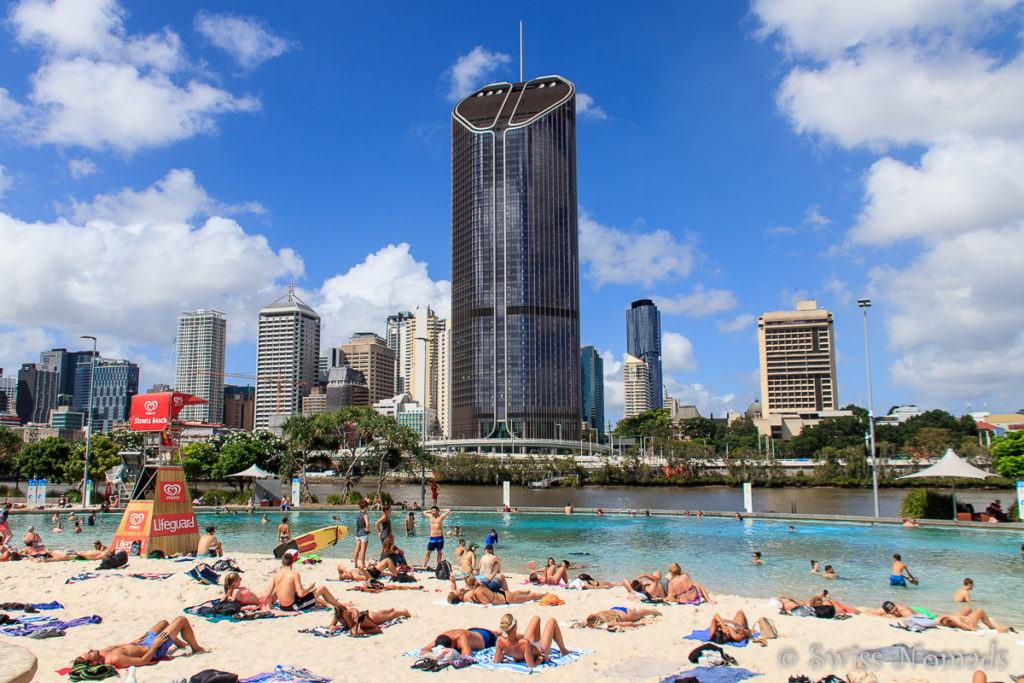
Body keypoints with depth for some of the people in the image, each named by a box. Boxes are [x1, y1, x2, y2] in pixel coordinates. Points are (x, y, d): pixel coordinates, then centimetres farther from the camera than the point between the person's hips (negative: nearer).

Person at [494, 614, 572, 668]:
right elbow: (531, 665, -39)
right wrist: (541, 658, -21)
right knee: (552, 621, 16)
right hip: (541, 651, -5)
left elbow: (496, 662, -21)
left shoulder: (500, 640, -34)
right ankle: (563, 650, 40)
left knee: (536, 618, 22)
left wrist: (503, 653, -2)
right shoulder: (524, 643, -47)